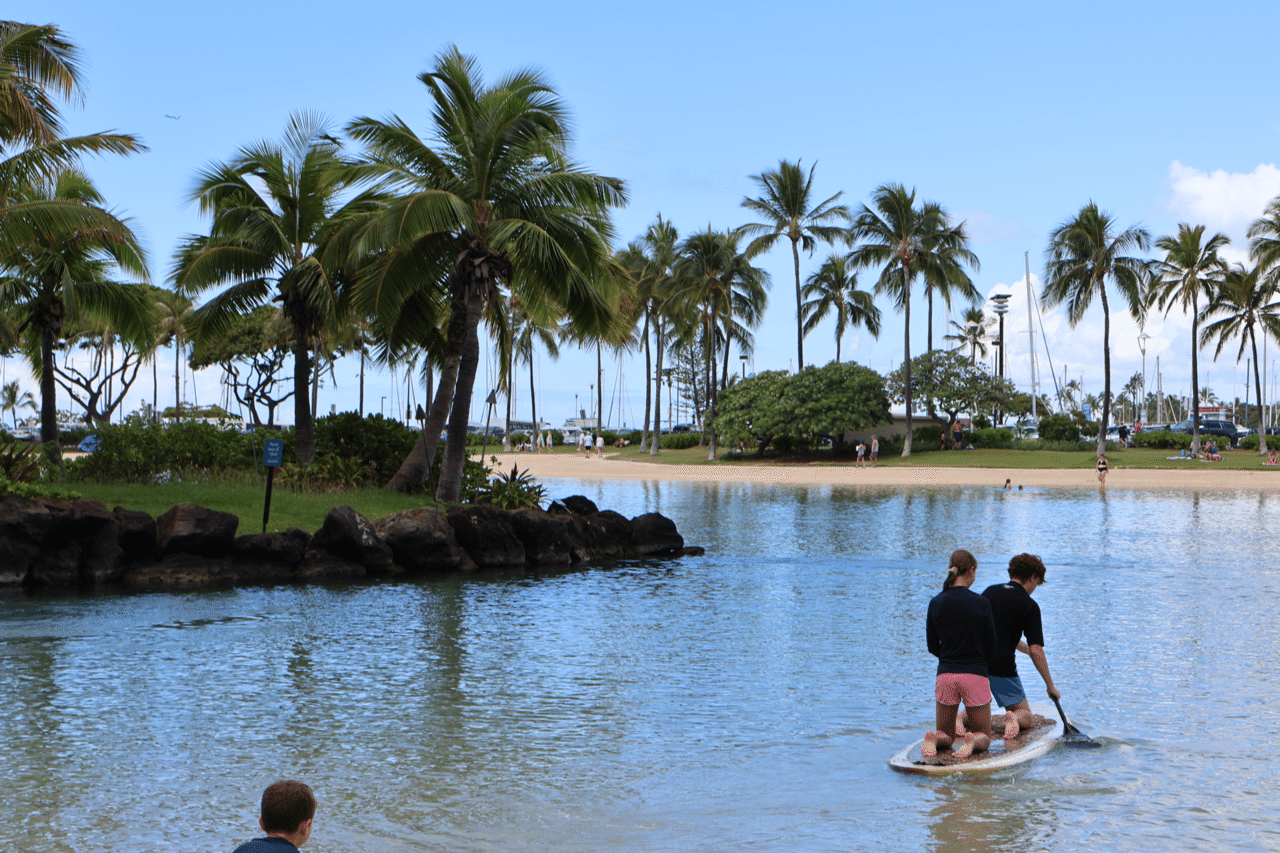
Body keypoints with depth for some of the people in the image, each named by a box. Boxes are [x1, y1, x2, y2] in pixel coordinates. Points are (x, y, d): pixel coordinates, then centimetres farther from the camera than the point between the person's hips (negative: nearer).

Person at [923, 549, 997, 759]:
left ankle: (934, 739, -15)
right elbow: (991, 648, -3)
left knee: (945, 735, 19)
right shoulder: (981, 603, -10)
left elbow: (932, 647, 6)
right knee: (984, 737, 15)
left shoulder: (935, 603, -1)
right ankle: (973, 741, -20)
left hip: (945, 675, 3)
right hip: (976, 676, -2)